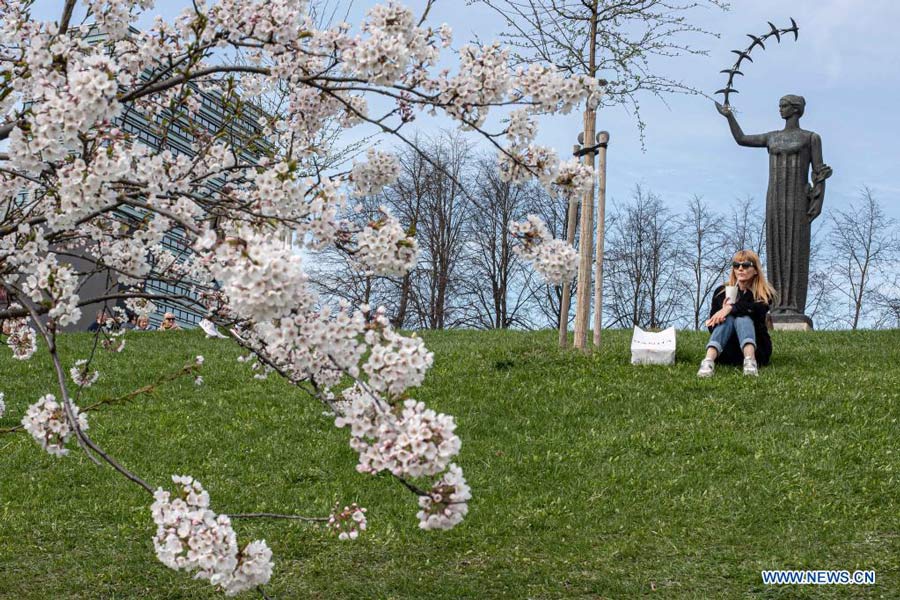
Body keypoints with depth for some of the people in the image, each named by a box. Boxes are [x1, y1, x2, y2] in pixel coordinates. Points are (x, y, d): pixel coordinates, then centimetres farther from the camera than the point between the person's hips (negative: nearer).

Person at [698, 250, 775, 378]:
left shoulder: (764, 294, 2)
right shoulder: (721, 292, 8)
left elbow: (757, 309, -24)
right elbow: (712, 326, 1)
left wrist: (731, 308, -35)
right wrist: (723, 312, -19)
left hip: (756, 349, -1)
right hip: (727, 352, 1)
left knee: (742, 317, -26)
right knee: (729, 318, -26)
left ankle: (750, 361, -57)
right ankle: (708, 361, -55)